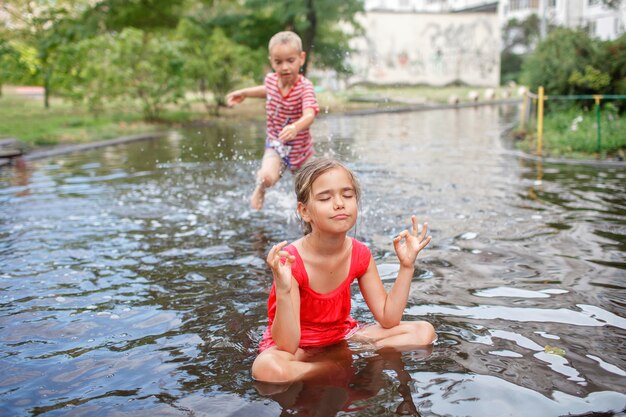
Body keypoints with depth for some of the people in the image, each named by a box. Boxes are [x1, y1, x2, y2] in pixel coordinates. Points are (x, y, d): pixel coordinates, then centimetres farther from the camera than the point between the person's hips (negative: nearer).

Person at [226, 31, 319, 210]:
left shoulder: (305, 87, -26)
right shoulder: (271, 79, -9)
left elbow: (309, 115, -45)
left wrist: (295, 127, -65)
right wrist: (244, 92, 13)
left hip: (300, 148, -2)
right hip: (275, 144, 2)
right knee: (267, 177, -25)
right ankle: (259, 189, 10)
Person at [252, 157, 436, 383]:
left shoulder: (360, 254, -9)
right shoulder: (291, 260, -26)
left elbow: (388, 319, -7)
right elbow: (288, 346, -30)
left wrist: (406, 266, -13)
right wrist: (283, 291, -46)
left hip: (342, 334, 5)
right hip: (297, 345, -5)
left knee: (424, 332, -6)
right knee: (267, 368, -40)